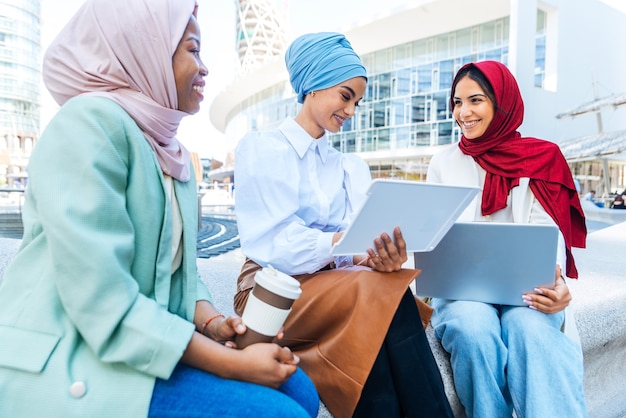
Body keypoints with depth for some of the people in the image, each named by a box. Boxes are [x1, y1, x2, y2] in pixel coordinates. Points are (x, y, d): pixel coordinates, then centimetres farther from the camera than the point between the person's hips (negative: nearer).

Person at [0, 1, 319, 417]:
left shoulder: (173, 153, 10)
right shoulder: (90, 122, -17)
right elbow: (102, 301, -24)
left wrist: (210, 320, -7)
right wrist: (232, 363, -22)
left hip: (147, 344, 8)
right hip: (69, 367, -7)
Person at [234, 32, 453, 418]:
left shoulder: (352, 169, 15)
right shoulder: (262, 149, -1)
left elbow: (362, 245, 0)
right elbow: (273, 243, -15)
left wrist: (381, 256, -25)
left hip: (334, 286, 5)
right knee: (382, 294, -31)